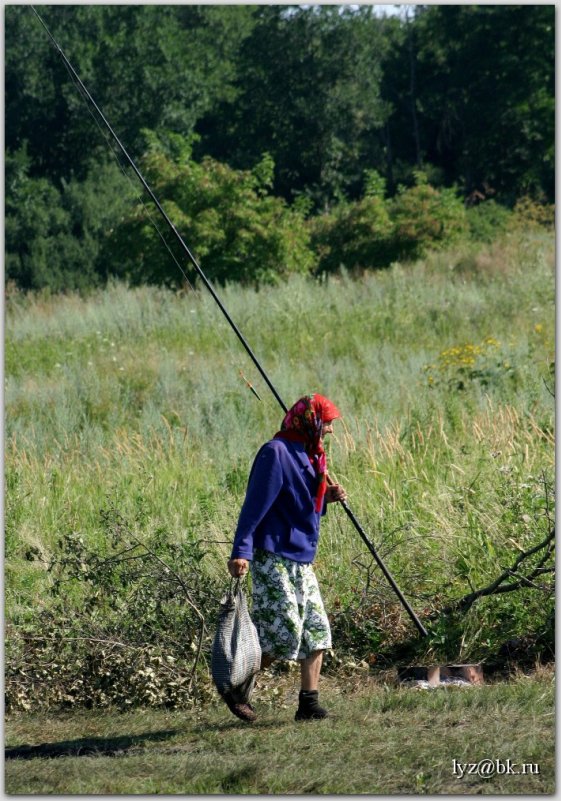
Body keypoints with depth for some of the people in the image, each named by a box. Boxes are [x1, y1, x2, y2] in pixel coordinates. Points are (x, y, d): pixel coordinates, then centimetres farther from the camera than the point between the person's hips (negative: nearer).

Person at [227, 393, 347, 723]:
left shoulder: (309, 455, 15)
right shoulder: (276, 453, -13)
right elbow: (255, 506, -18)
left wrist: (326, 498, 6)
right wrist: (241, 552, -24)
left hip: (302, 560, 9)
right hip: (273, 558, -9)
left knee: (317, 630, 3)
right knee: (283, 633, -12)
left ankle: (309, 702, 5)